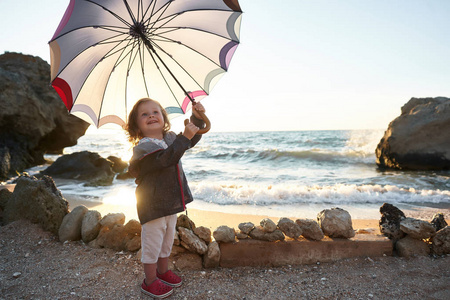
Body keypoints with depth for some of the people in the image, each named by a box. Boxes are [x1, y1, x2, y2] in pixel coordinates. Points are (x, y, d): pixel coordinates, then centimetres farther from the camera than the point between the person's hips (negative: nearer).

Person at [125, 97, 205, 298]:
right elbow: (166, 158, -36)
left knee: (167, 239, 23)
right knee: (152, 242, 6)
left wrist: (196, 118, 1)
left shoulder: (170, 138, 5)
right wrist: (184, 137, -40)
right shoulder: (143, 147, -20)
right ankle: (150, 281, 26)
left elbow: (192, 140, 15)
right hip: (153, 205, -8)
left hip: (171, 202, 8)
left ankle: (163, 271, 43)